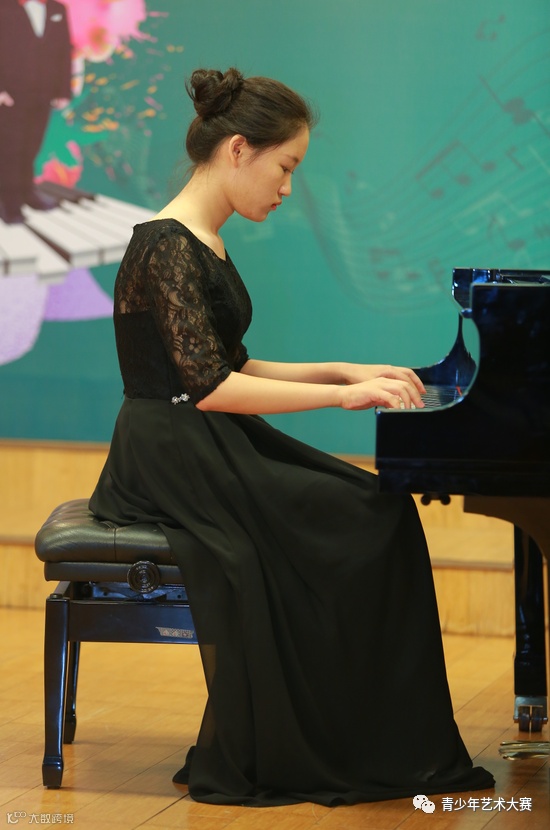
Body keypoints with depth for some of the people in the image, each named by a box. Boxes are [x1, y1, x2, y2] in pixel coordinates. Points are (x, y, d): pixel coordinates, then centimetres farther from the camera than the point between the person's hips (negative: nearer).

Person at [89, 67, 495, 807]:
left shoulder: (204, 247, 15)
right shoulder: (167, 248, -16)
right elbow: (209, 387, -23)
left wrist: (344, 370, 11)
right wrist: (342, 396, -21)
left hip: (215, 452, 9)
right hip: (173, 463, -9)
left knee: (379, 513, -3)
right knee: (364, 525, -15)